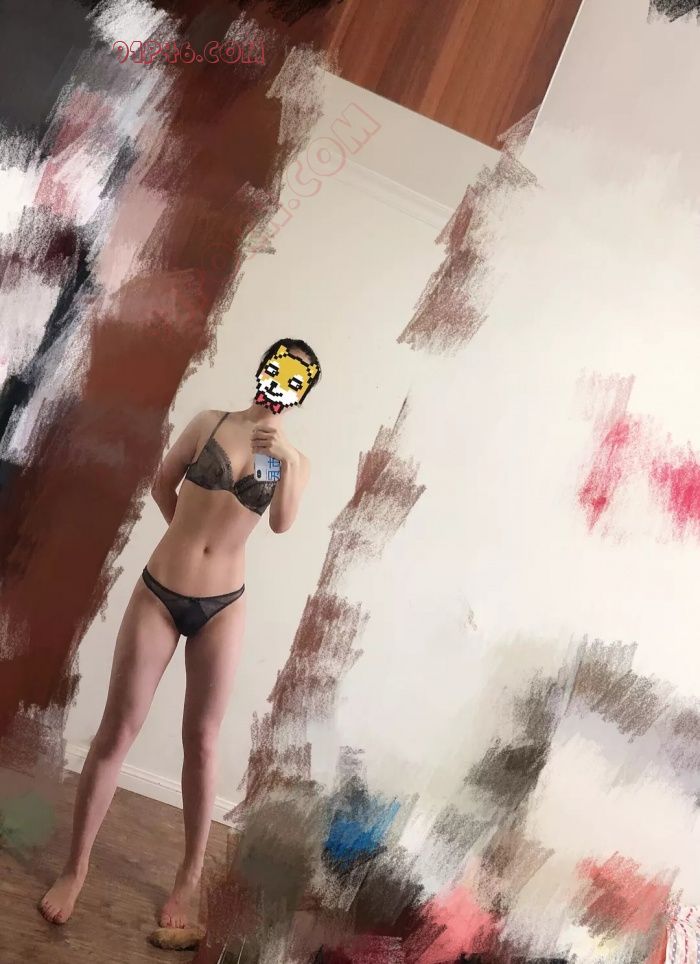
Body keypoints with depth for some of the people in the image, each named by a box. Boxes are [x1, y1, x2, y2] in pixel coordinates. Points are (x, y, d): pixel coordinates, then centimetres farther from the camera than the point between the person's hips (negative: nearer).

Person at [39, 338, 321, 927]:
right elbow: (163, 485, 12)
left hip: (222, 607, 0)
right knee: (117, 730, 6)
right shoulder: (210, 423, 1)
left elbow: (282, 524, -16)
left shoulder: (293, 460, 1)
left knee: (201, 741, 7)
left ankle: (190, 878, 25)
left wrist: (289, 462, -30)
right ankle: (76, 867, 24)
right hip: (158, 592, 1)